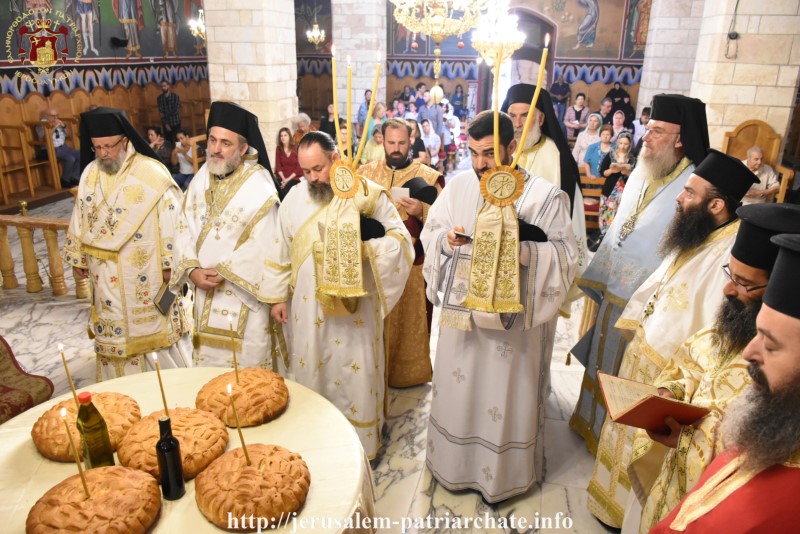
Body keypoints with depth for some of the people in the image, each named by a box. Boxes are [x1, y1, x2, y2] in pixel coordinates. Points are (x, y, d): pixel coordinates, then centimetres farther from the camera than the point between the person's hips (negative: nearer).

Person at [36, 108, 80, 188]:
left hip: (63, 146, 7)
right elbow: (45, 138, -21)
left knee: (80, 156, -14)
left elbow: (68, 135, 15)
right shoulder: (41, 126, -5)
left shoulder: (58, 123, 12)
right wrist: (54, 128, -21)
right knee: (70, 159, -29)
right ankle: (65, 181, -13)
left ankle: (75, 178, -4)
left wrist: (63, 126, -2)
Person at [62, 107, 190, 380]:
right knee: (115, 333, 14)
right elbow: (80, 218, 13)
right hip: (107, 277, 5)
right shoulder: (90, 173, 4)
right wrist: (78, 258, 17)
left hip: (146, 275, -5)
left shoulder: (151, 174, -14)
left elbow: (172, 221, -13)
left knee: (154, 330, 6)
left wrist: (170, 263, -12)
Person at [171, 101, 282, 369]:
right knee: (208, 360, 19)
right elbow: (186, 231, 2)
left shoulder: (258, 187, -15)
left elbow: (263, 246, -18)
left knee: (245, 365, 6)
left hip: (244, 294, -5)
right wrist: (191, 270, -12)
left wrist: (223, 272, -16)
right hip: (205, 289, 6)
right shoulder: (201, 180, 3)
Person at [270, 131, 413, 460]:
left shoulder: (368, 193, -7)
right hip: (307, 306, 3)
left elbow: (400, 238, -7)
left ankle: (361, 443, 27)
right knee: (308, 370, 13)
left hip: (355, 304, -3)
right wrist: (279, 296, 8)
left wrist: (363, 247, -22)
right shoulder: (294, 199, 3)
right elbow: (282, 253, 9)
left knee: (355, 372, 7)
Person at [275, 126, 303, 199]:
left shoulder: (297, 148, -2)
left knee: (286, 189, -30)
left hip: (294, 177, -2)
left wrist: (288, 179, -12)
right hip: (282, 177, 2)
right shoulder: (278, 148, 8)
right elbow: (278, 166, 5)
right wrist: (283, 179, -11)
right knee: (279, 188, -28)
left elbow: (299, 168, -4)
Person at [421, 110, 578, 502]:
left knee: (505, 394, 11)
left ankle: (501, 474, 34)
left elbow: (565, 255, -9)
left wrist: (520, 247, -24)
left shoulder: (545, 195, -9)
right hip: (461, 310, 3)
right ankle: (454, 462, 39)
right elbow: (429, 235, 6)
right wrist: (447, 239, -16)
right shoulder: (457, 186, 0)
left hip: (513, 315, -3)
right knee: (458, 388, 16)